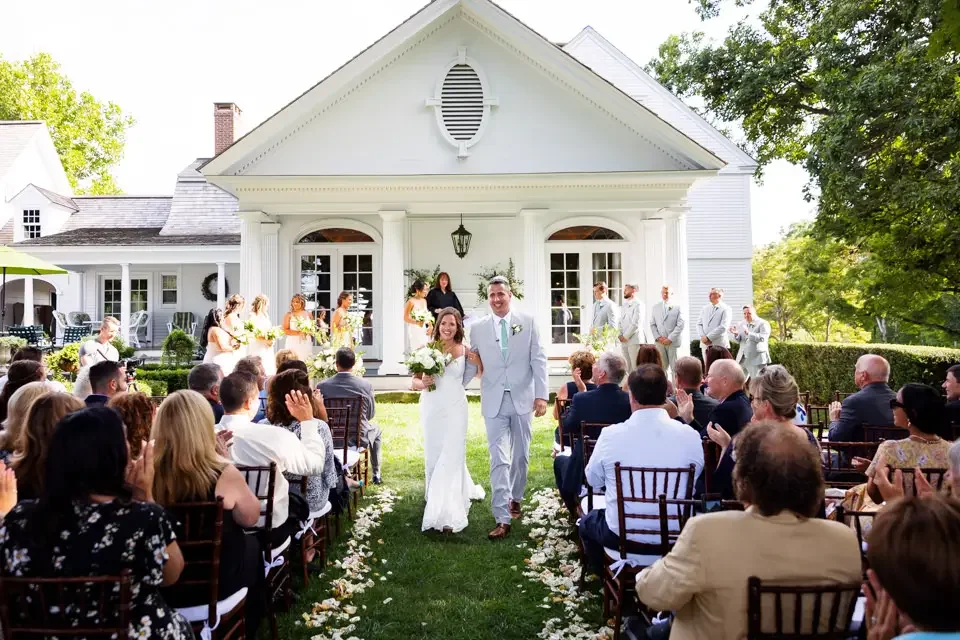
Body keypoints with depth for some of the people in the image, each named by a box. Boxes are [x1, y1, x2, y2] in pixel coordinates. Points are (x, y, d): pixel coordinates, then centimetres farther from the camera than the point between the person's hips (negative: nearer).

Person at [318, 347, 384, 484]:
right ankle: (376, 474, 38)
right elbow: (371, 414, -3)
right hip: (359, 438, -1)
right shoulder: (366, 385, -15)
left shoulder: (322, 386, -14)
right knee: (377, 431, 34)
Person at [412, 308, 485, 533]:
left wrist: (478, 362, -11)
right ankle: (465, 491, 37)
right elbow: (414, 381, 2)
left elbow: (482, 375, 7)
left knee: (450, 459, -3)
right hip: (431, 409, 2)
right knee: (433, 457, 12)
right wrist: (423, 383, -19)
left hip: (455, 409, -2)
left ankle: (449, 514, 3)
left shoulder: (464, 351, -2)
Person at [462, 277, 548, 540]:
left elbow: (538, 360, -1)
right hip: (494, 402, -1)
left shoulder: (527, 322, 2)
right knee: (499, 460, -5)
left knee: (521, 456, 14)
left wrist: (541, 395, -7)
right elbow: (471, 365, 4)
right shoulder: (478, 328, 3)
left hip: (523, 399, 1)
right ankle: (502, 519, -4)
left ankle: (515, 498, 36)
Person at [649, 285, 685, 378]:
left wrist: (670, 339, -11)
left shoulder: (677, 307, 2)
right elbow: (652, 324, 12)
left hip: (673, 342, -3)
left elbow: (681, 325, -4)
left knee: (675, 367, -2)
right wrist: (658, 337, -3)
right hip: (659, 342, 3)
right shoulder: (655, 307, 13)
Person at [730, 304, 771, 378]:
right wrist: (736, 334, -12)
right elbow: (738, 341, 11)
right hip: (743, 359, 6)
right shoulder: (742, 324, 13)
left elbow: (763, 338, -20)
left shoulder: (763, 323, -5)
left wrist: (749, 333, -33)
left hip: (756, 359, -6)